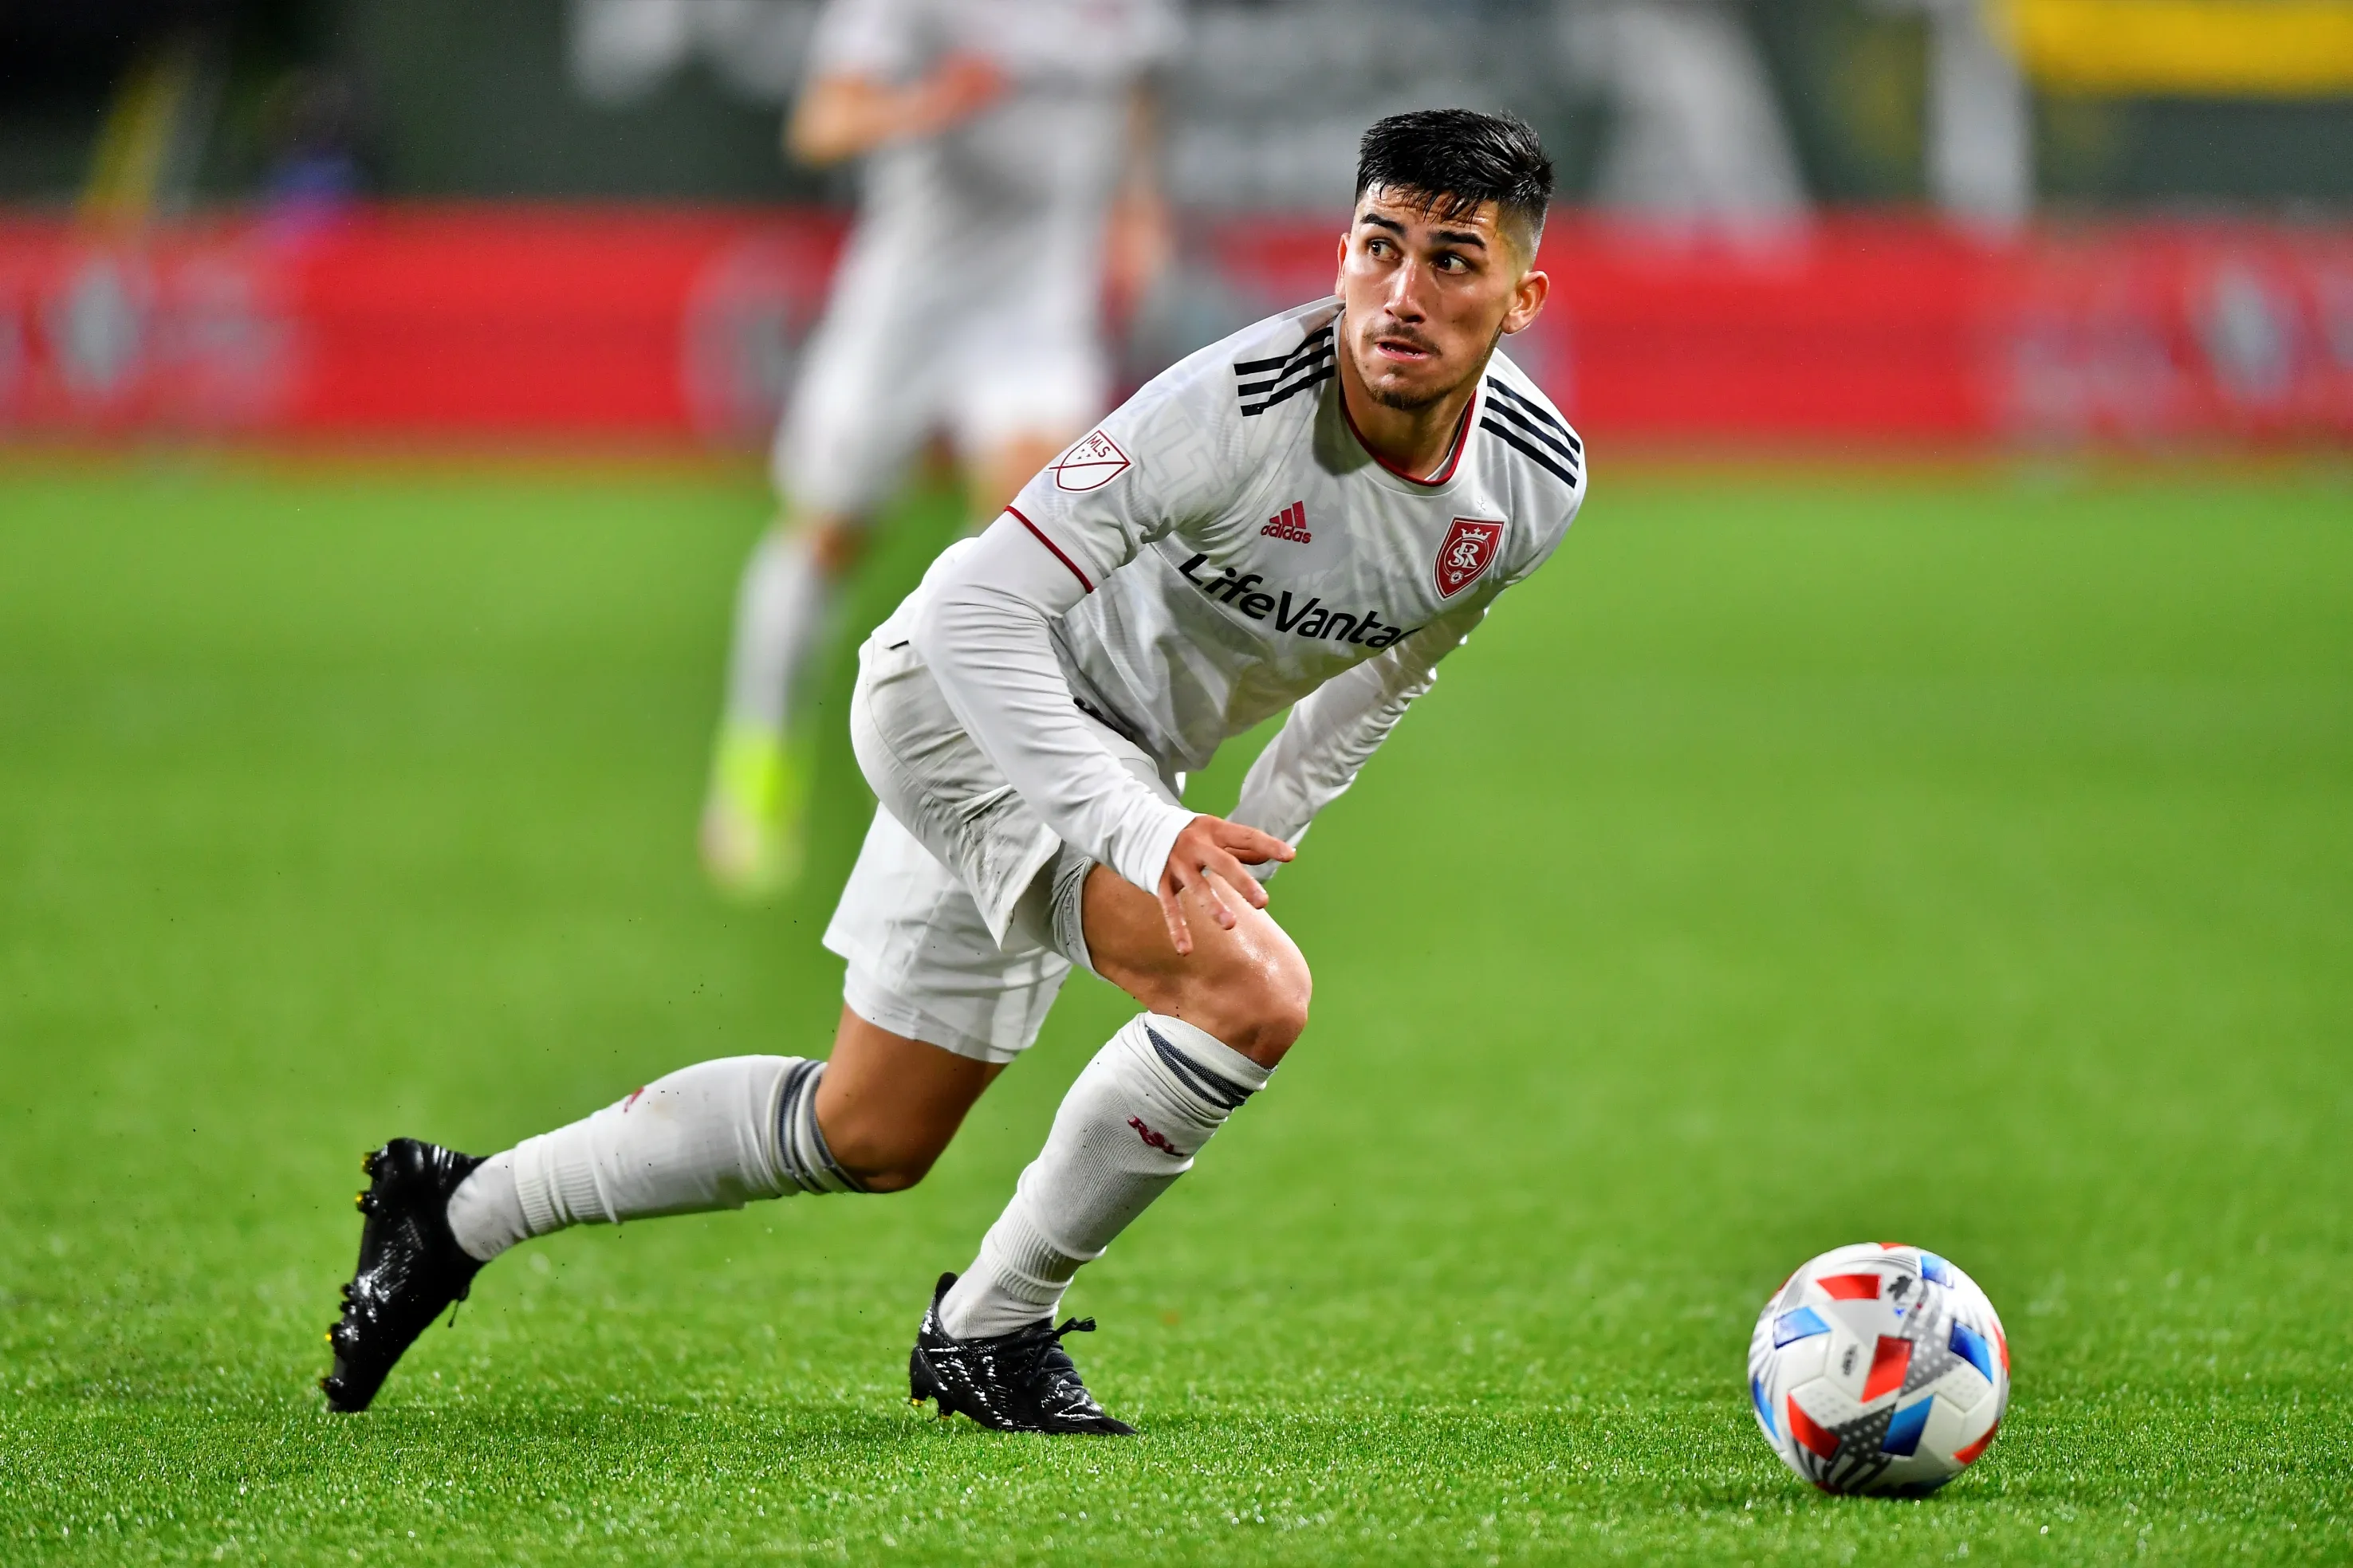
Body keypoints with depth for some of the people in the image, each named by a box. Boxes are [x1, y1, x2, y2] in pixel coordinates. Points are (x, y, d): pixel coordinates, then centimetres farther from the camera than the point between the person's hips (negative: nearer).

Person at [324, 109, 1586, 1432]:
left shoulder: (1537, 487, -11)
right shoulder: (1240, 405, -32)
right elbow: (981, 605, -32)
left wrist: (1253, 839, 11)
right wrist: (1141, 835, -41)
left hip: (1119, 761, 8)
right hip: (969, 694, -8)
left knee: (871, 1139, 16)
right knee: (1251, 992, -29)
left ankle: (465, 1210, 32)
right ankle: (991, 1327, -8)